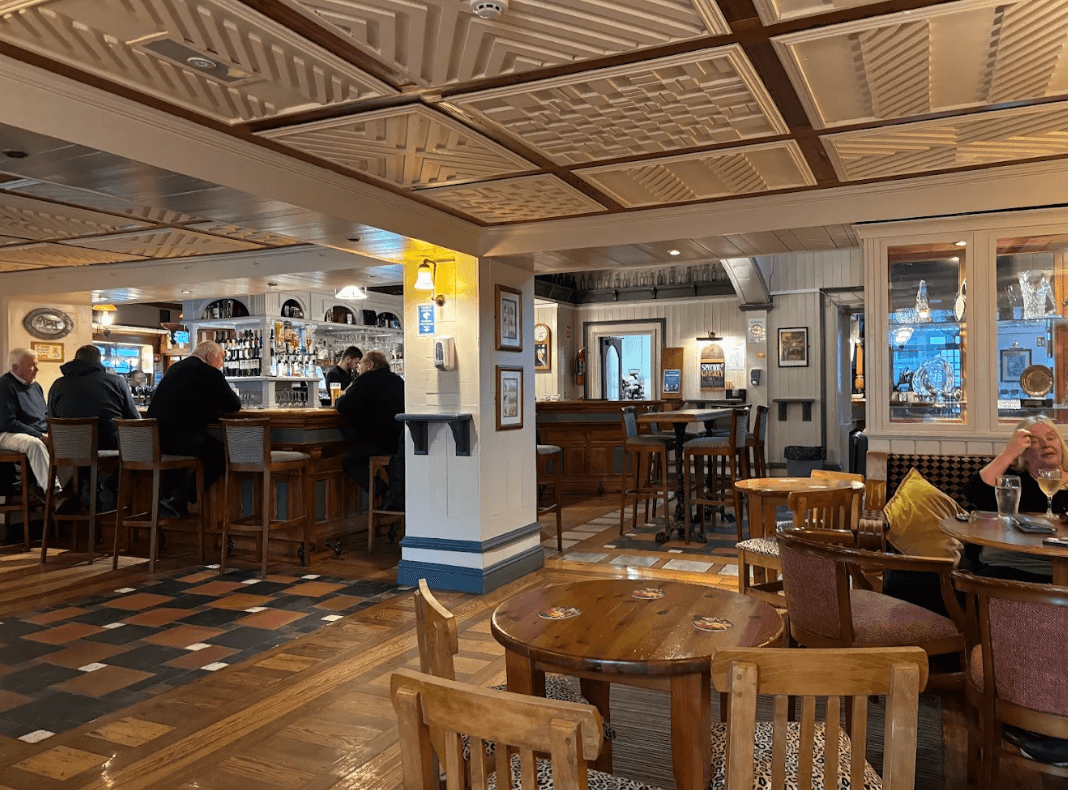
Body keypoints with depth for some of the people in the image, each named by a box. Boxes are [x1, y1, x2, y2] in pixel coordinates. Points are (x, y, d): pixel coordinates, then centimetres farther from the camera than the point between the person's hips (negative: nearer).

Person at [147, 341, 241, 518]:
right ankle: (176, 500, -3)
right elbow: (234, 405, 1)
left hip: (156, 437, 9)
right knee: (221, 455, 3)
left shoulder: (176, 367, 21)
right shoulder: (210, 373, -5)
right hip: (180, 439, -9)